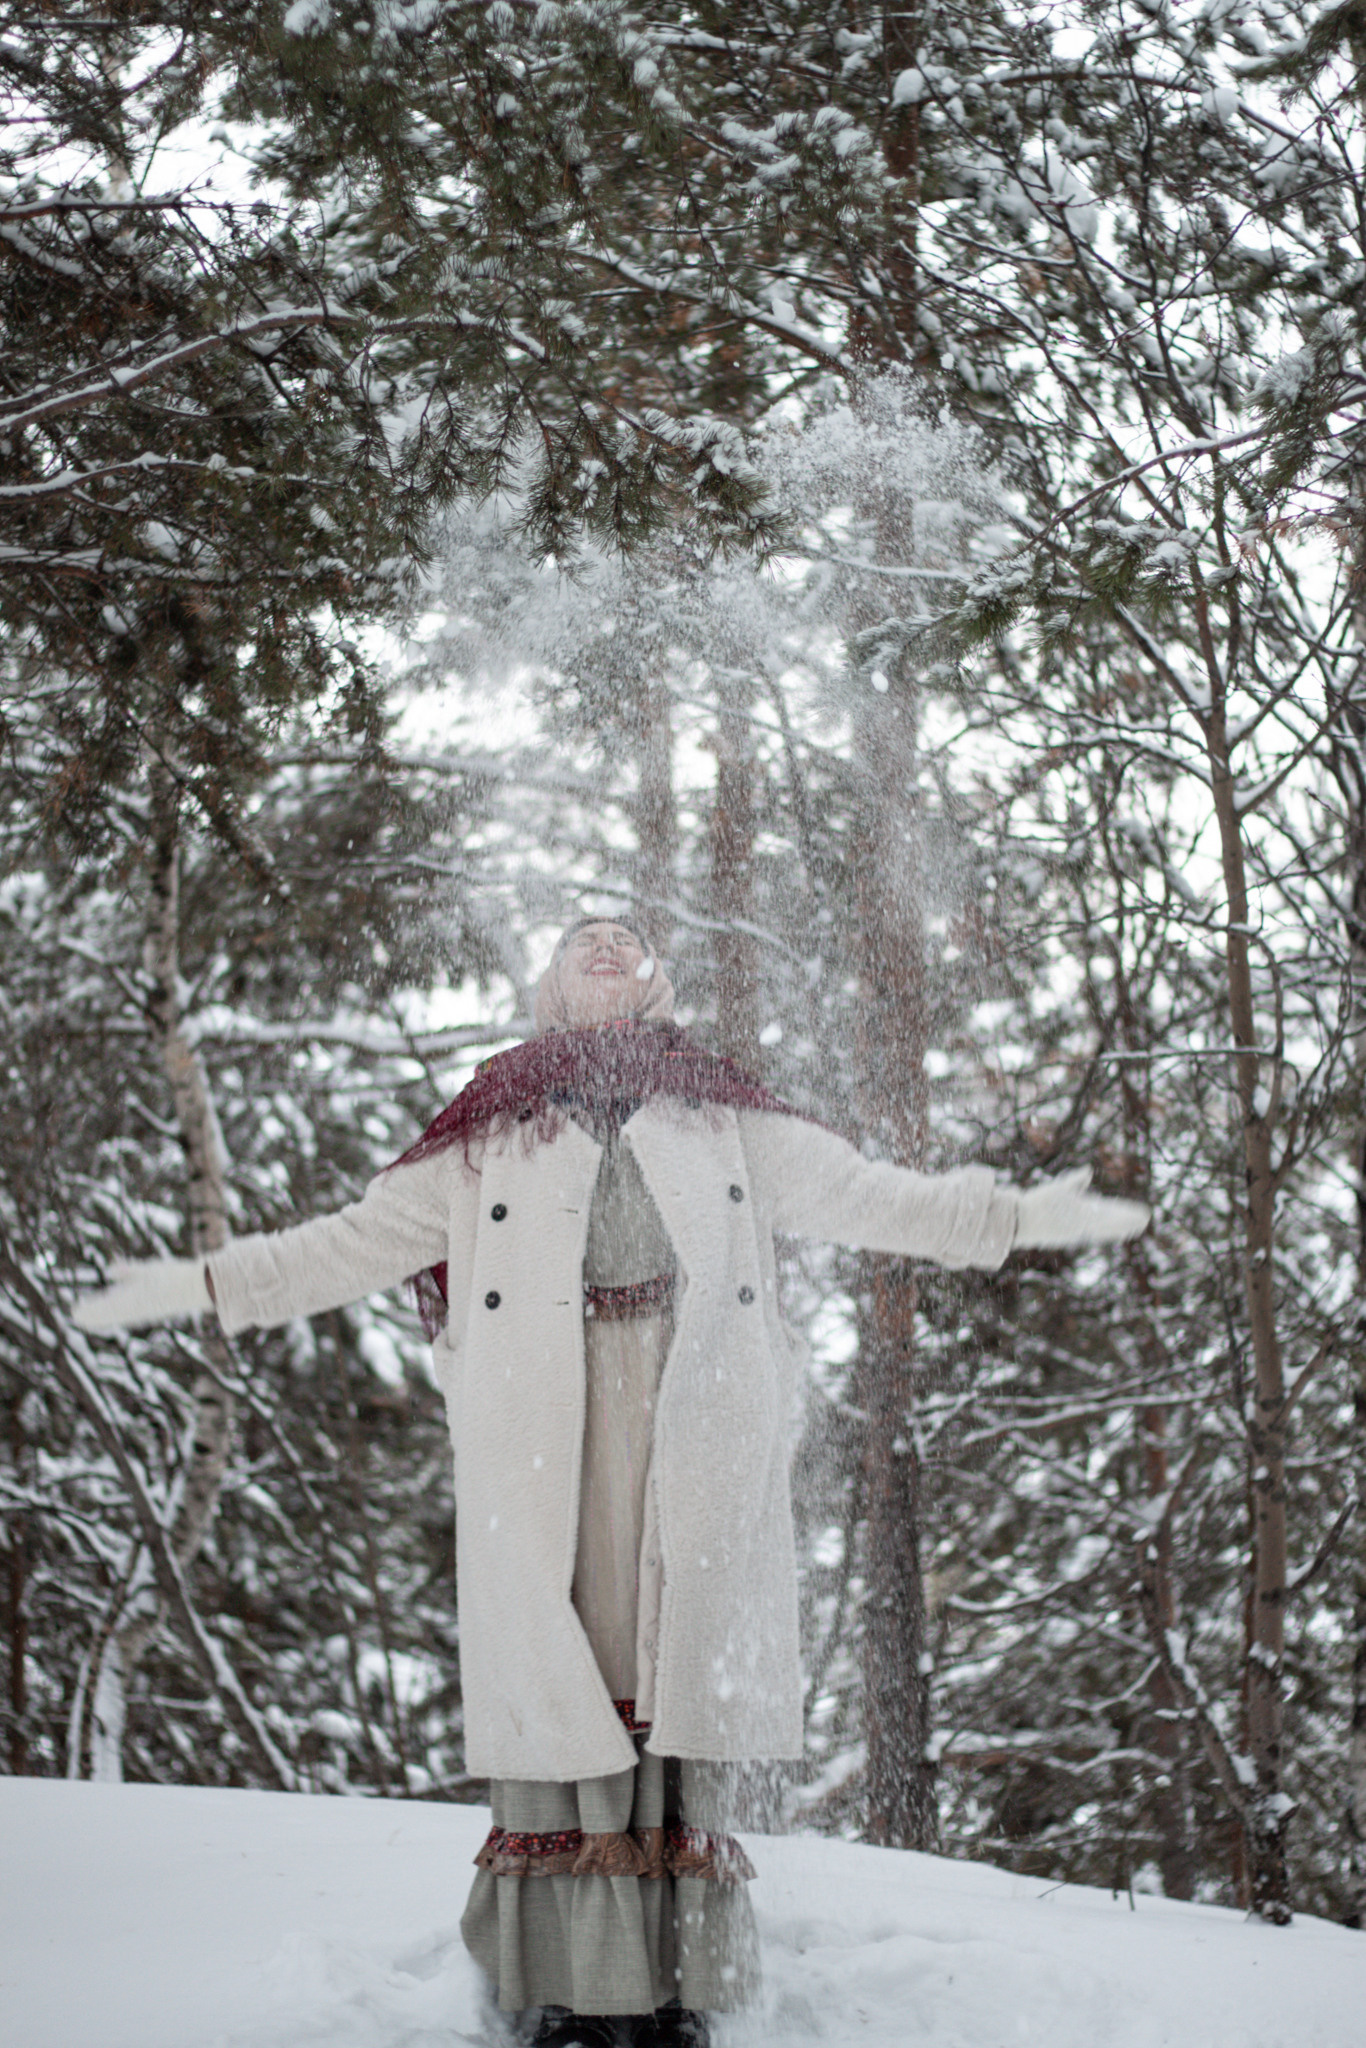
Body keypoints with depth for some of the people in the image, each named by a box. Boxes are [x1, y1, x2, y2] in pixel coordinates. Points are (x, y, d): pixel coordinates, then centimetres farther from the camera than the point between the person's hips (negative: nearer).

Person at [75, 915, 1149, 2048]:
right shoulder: (492, 1134, 21)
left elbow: (866, 1196, 23)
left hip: (695, 1414, 0)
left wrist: (1020, 1217, 17)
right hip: (538, 1423, 0)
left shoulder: (730, 1120, 23)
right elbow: (355, 1239, 22)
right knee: (553, 1677, -7)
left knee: (679, 1659, -6)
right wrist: (198, 1284, 17)